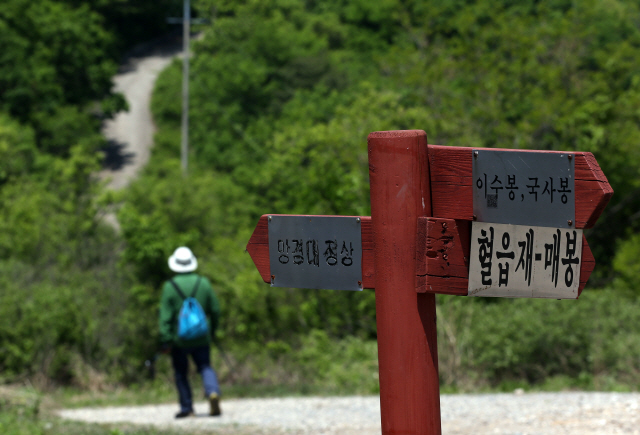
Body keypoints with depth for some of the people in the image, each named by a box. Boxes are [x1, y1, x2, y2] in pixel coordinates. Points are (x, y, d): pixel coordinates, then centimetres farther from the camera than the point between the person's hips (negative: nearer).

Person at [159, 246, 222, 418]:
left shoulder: (170, 287, -9)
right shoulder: (203, 283, -2)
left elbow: (165, 316, -11)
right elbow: (215, 310, 4)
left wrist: (165, 341, -9)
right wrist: (212, 331, 20)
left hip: (179, 339, -2)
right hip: (201, 338, 2)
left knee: (180, 372, 12)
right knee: (205, 367, 10)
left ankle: (186, 407, 13)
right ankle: (213, 391, -19)